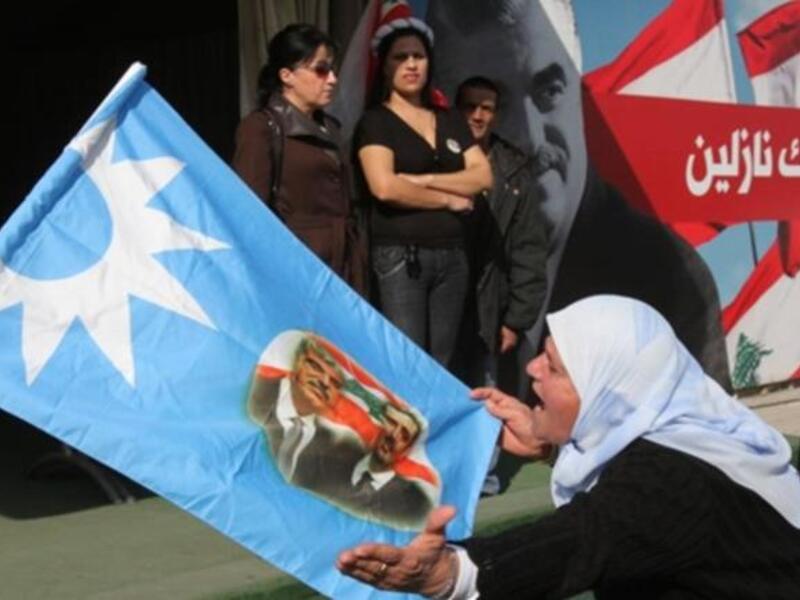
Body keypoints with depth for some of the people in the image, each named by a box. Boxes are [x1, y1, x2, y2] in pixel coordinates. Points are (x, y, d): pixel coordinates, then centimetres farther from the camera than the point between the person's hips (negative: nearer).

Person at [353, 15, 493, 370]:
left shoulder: (450, 120, 16)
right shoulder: (375, 121, 0)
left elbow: (483, 176, 4)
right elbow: (385, 187, -15)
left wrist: (425, 180, -9)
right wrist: (448, 198, -5)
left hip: (452, 255, 5)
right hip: (399, 255, -5)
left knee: (441, 366, 7)